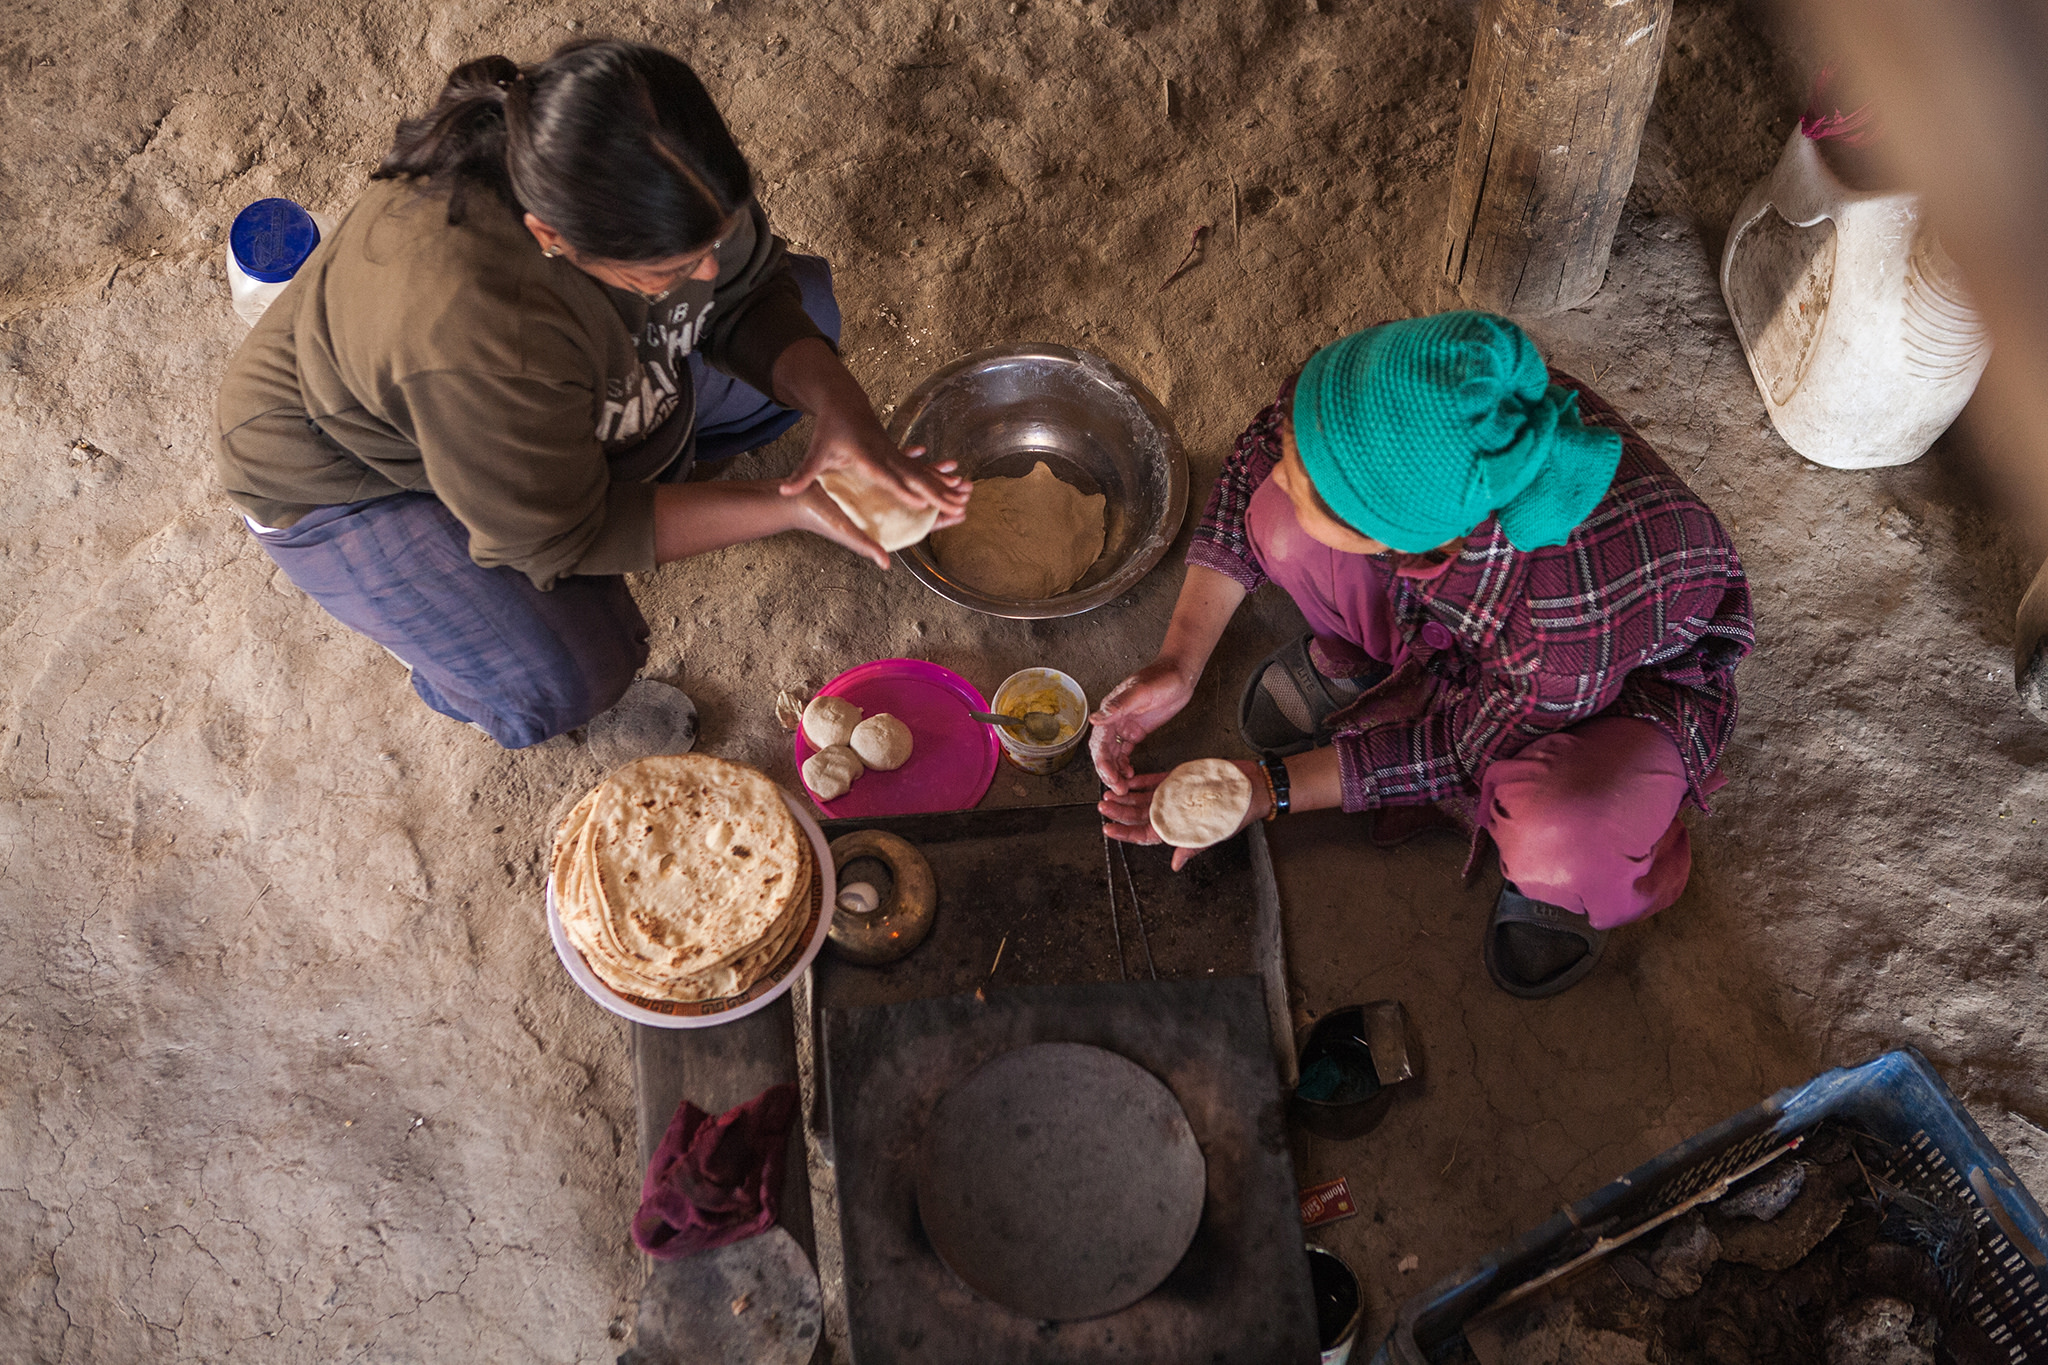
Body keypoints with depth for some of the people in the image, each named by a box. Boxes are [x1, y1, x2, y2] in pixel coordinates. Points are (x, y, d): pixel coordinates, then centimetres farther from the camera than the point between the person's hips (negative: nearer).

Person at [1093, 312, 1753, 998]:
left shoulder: (1574, 614, -45)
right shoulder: (1372, 392, -34)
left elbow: (1475, 746, -24)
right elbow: (1251, 470, -12)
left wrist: (1269, 789, -23)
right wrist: (1177, 665, -17)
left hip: (1636, 669, -4)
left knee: (1557, 845, -37)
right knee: (1280, 520, -20)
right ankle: (1351, 661, 14)